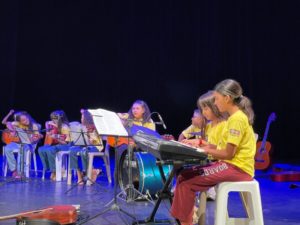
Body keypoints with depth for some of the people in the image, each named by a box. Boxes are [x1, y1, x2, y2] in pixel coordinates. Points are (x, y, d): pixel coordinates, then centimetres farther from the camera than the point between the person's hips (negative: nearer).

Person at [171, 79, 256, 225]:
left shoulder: (237, 119, -15)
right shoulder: (236, 116, 16)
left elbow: (228, 154, -18)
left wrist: (204, 150, -8)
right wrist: (203, 145, 7)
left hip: (236, 168, -10)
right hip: (231, 164, 10)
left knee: (186, 182, -17)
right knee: (184, 176, 1)